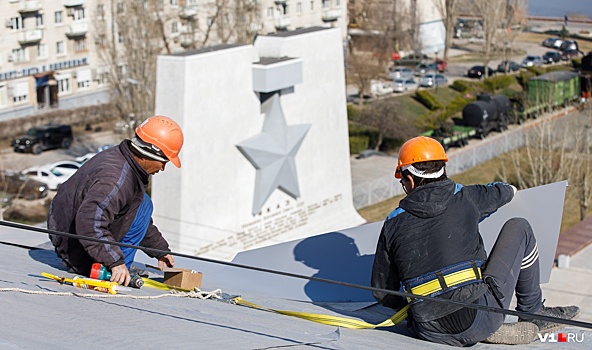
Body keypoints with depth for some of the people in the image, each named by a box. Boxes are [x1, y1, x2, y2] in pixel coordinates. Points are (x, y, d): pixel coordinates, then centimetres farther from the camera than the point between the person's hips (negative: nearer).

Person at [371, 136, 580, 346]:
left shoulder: (393, 223, 2)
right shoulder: (465, 198, 1)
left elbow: (382, 293, 5)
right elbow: (503, 192, 25)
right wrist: (508, 189, 50)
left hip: (431, 334, 1)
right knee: (519, 228, 17)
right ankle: (533, 314, 25)